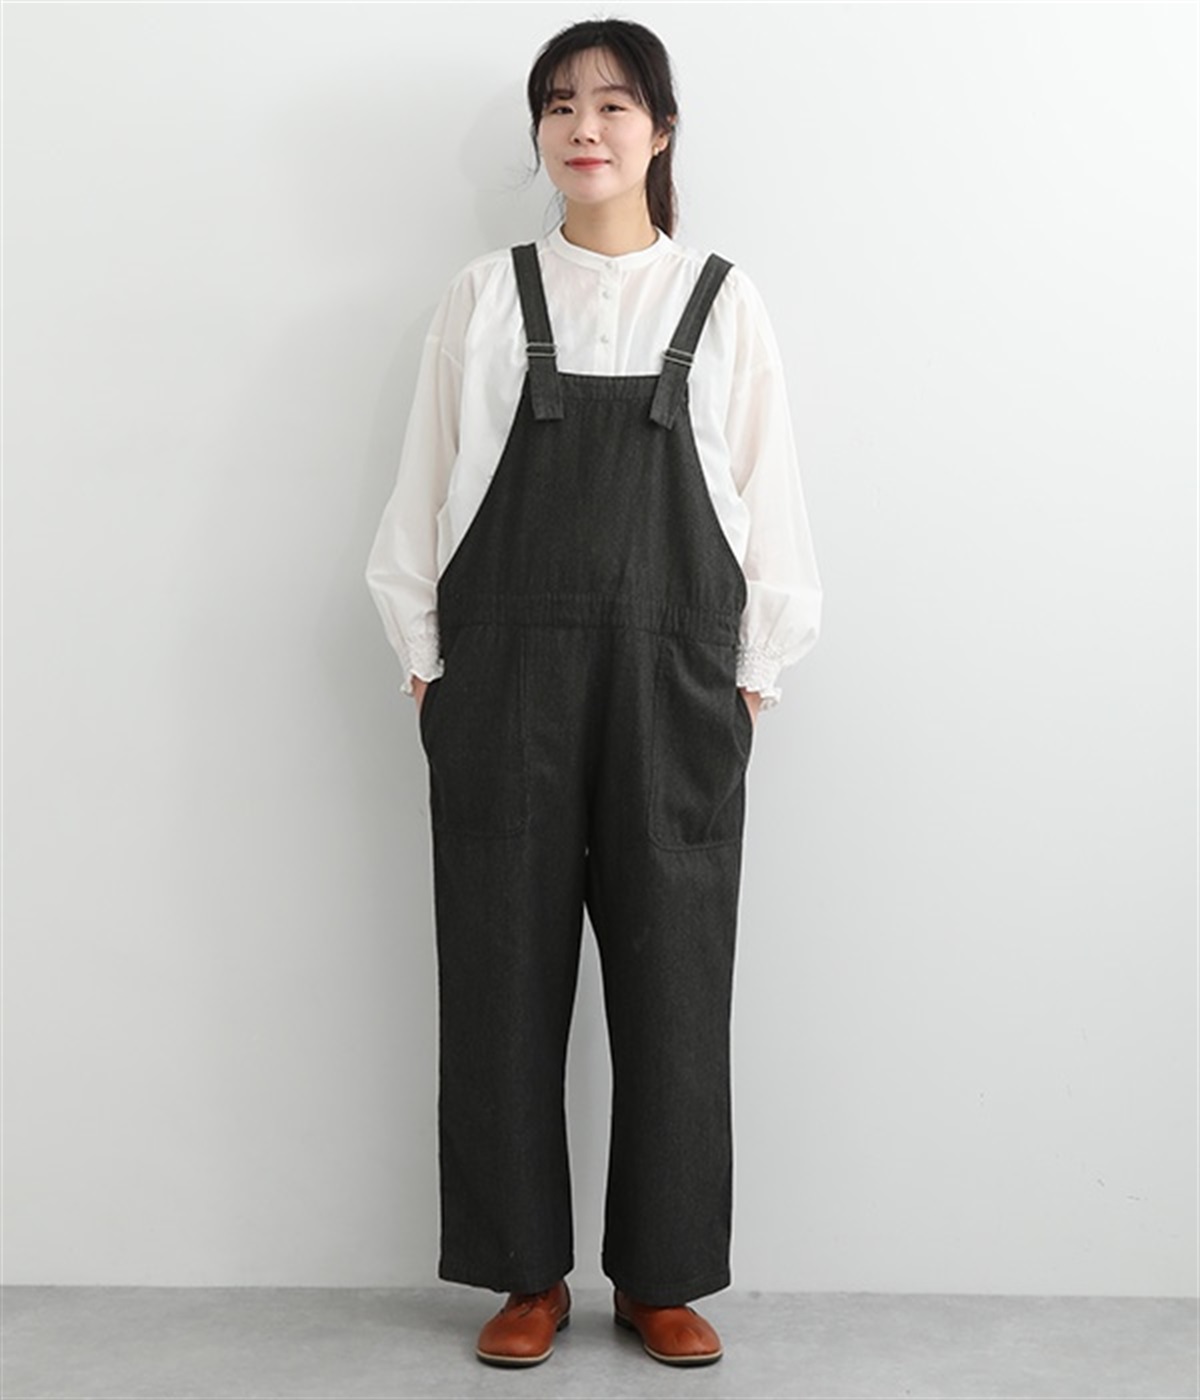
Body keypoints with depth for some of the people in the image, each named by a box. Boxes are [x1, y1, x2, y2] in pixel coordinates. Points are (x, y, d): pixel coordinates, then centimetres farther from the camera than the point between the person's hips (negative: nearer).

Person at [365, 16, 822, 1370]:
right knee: (503, 968, 4)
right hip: (504, 676, 1)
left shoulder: (723, 302, 6)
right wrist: (425, 661, 3)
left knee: (673, 978, 3)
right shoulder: (485, 296, 6)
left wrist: (753, 674, 2)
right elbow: (425, 486, 7)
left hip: (673, 680, 0)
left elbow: (766, 495, 6)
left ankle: (662, 1276, 19)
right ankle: (526, 1271, 19)